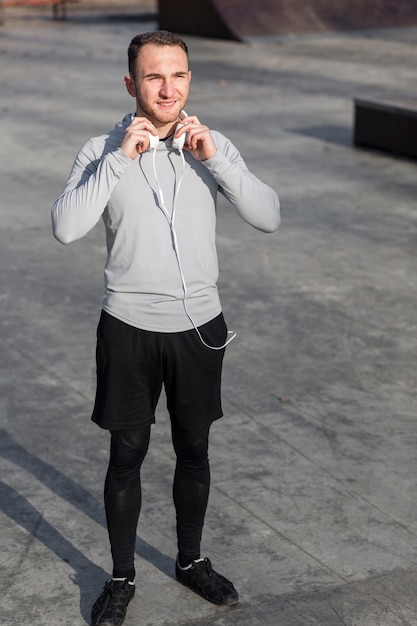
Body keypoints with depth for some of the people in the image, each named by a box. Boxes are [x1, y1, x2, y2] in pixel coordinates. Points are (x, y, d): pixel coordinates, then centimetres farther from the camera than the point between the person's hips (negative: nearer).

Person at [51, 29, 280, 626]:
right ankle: (122, 577, 27)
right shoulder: (102, 150, -8)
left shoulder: (213, 146, -1)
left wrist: (213, 157, -21)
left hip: (199, 327, 2)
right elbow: (65, 228, -23)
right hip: (130, 329, -2)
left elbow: (269, 217, -12)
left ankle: (191, 560, 37)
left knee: (194, 451, 16)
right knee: (127, 455, 9)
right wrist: (121, 157, -25)